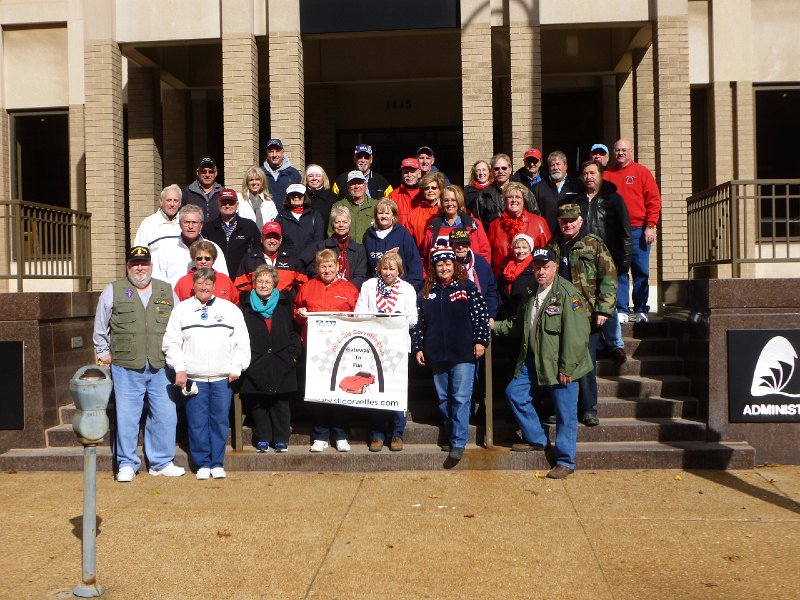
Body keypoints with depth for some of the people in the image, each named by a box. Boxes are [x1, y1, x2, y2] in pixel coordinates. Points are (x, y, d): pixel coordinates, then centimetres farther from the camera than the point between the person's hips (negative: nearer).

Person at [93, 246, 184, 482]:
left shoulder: (167, 292, 12)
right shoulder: (113, 292, 6)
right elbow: (100, 328, 15)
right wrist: (103, 352, 12)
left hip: (161, 367, 2)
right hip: (126, 367, -2)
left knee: (165, 415, 4)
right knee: (126, 416, 1)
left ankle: (161, 462, 18)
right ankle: (126, 464, 14)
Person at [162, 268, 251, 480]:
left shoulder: (230, 309, 8)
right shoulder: (182, 310, 8)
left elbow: (242, 343, 7)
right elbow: (171, 343, 6)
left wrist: (236, 367, -1)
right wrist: (180, 369, -3)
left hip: (223, 377, 0)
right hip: (193, 377, 0)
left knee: (220, 421, 3)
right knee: (197, 422, 1)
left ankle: (217, 463, 13)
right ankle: (203, 464, 12)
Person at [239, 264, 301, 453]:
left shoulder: (284, 305, 9)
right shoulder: (246, 308, 8)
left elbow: (293, 331, 9)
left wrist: (293, 354, -1)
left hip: (281, 364, 0)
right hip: (256, 365, 0)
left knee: (280, 403, 4)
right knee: (258, 404, 5)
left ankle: (281, 439, 13)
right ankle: (262, 439, 16)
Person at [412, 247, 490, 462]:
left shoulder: (467, 287, 1)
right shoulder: (426, 293, 10)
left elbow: (480, 315, -2)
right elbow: (419, 322, 11)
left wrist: (480, 341, -7)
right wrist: (417, 348, 7)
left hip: (463, 354, -4)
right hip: (437, 355, 4)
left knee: (461, 398, -6)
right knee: (443, 399, 12)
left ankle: (459, 442, -3)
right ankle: (450, 436, 24)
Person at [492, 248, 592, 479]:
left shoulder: (567, 293, -16)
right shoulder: (532, 294, 12)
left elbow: (576, 335, -20)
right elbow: (518, 325, 27)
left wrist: (566, 368, -21)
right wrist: (496, 326, 16)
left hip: (560, 364, -8)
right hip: (534, 361, 8)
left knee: (565, 414, -1)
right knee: (514, 393, 14)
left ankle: (565, 461, 13)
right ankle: (536, 439, 29)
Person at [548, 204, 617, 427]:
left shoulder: (594, 244, 1)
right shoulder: (553, 246, 13)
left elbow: (608, 278, -4)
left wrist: (603, 309, -12)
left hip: (588, 315, -3)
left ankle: (588, 409, 12)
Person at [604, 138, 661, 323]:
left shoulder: (642, 172, 4)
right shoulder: (607, 175, 11)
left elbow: (654, 200, 0)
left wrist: (650, 226, -7)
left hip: (638, 230, -2)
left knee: (641, 271, 1)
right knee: (618, 271, 1)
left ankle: (641, 311, 11)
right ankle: (622, 310, 5)